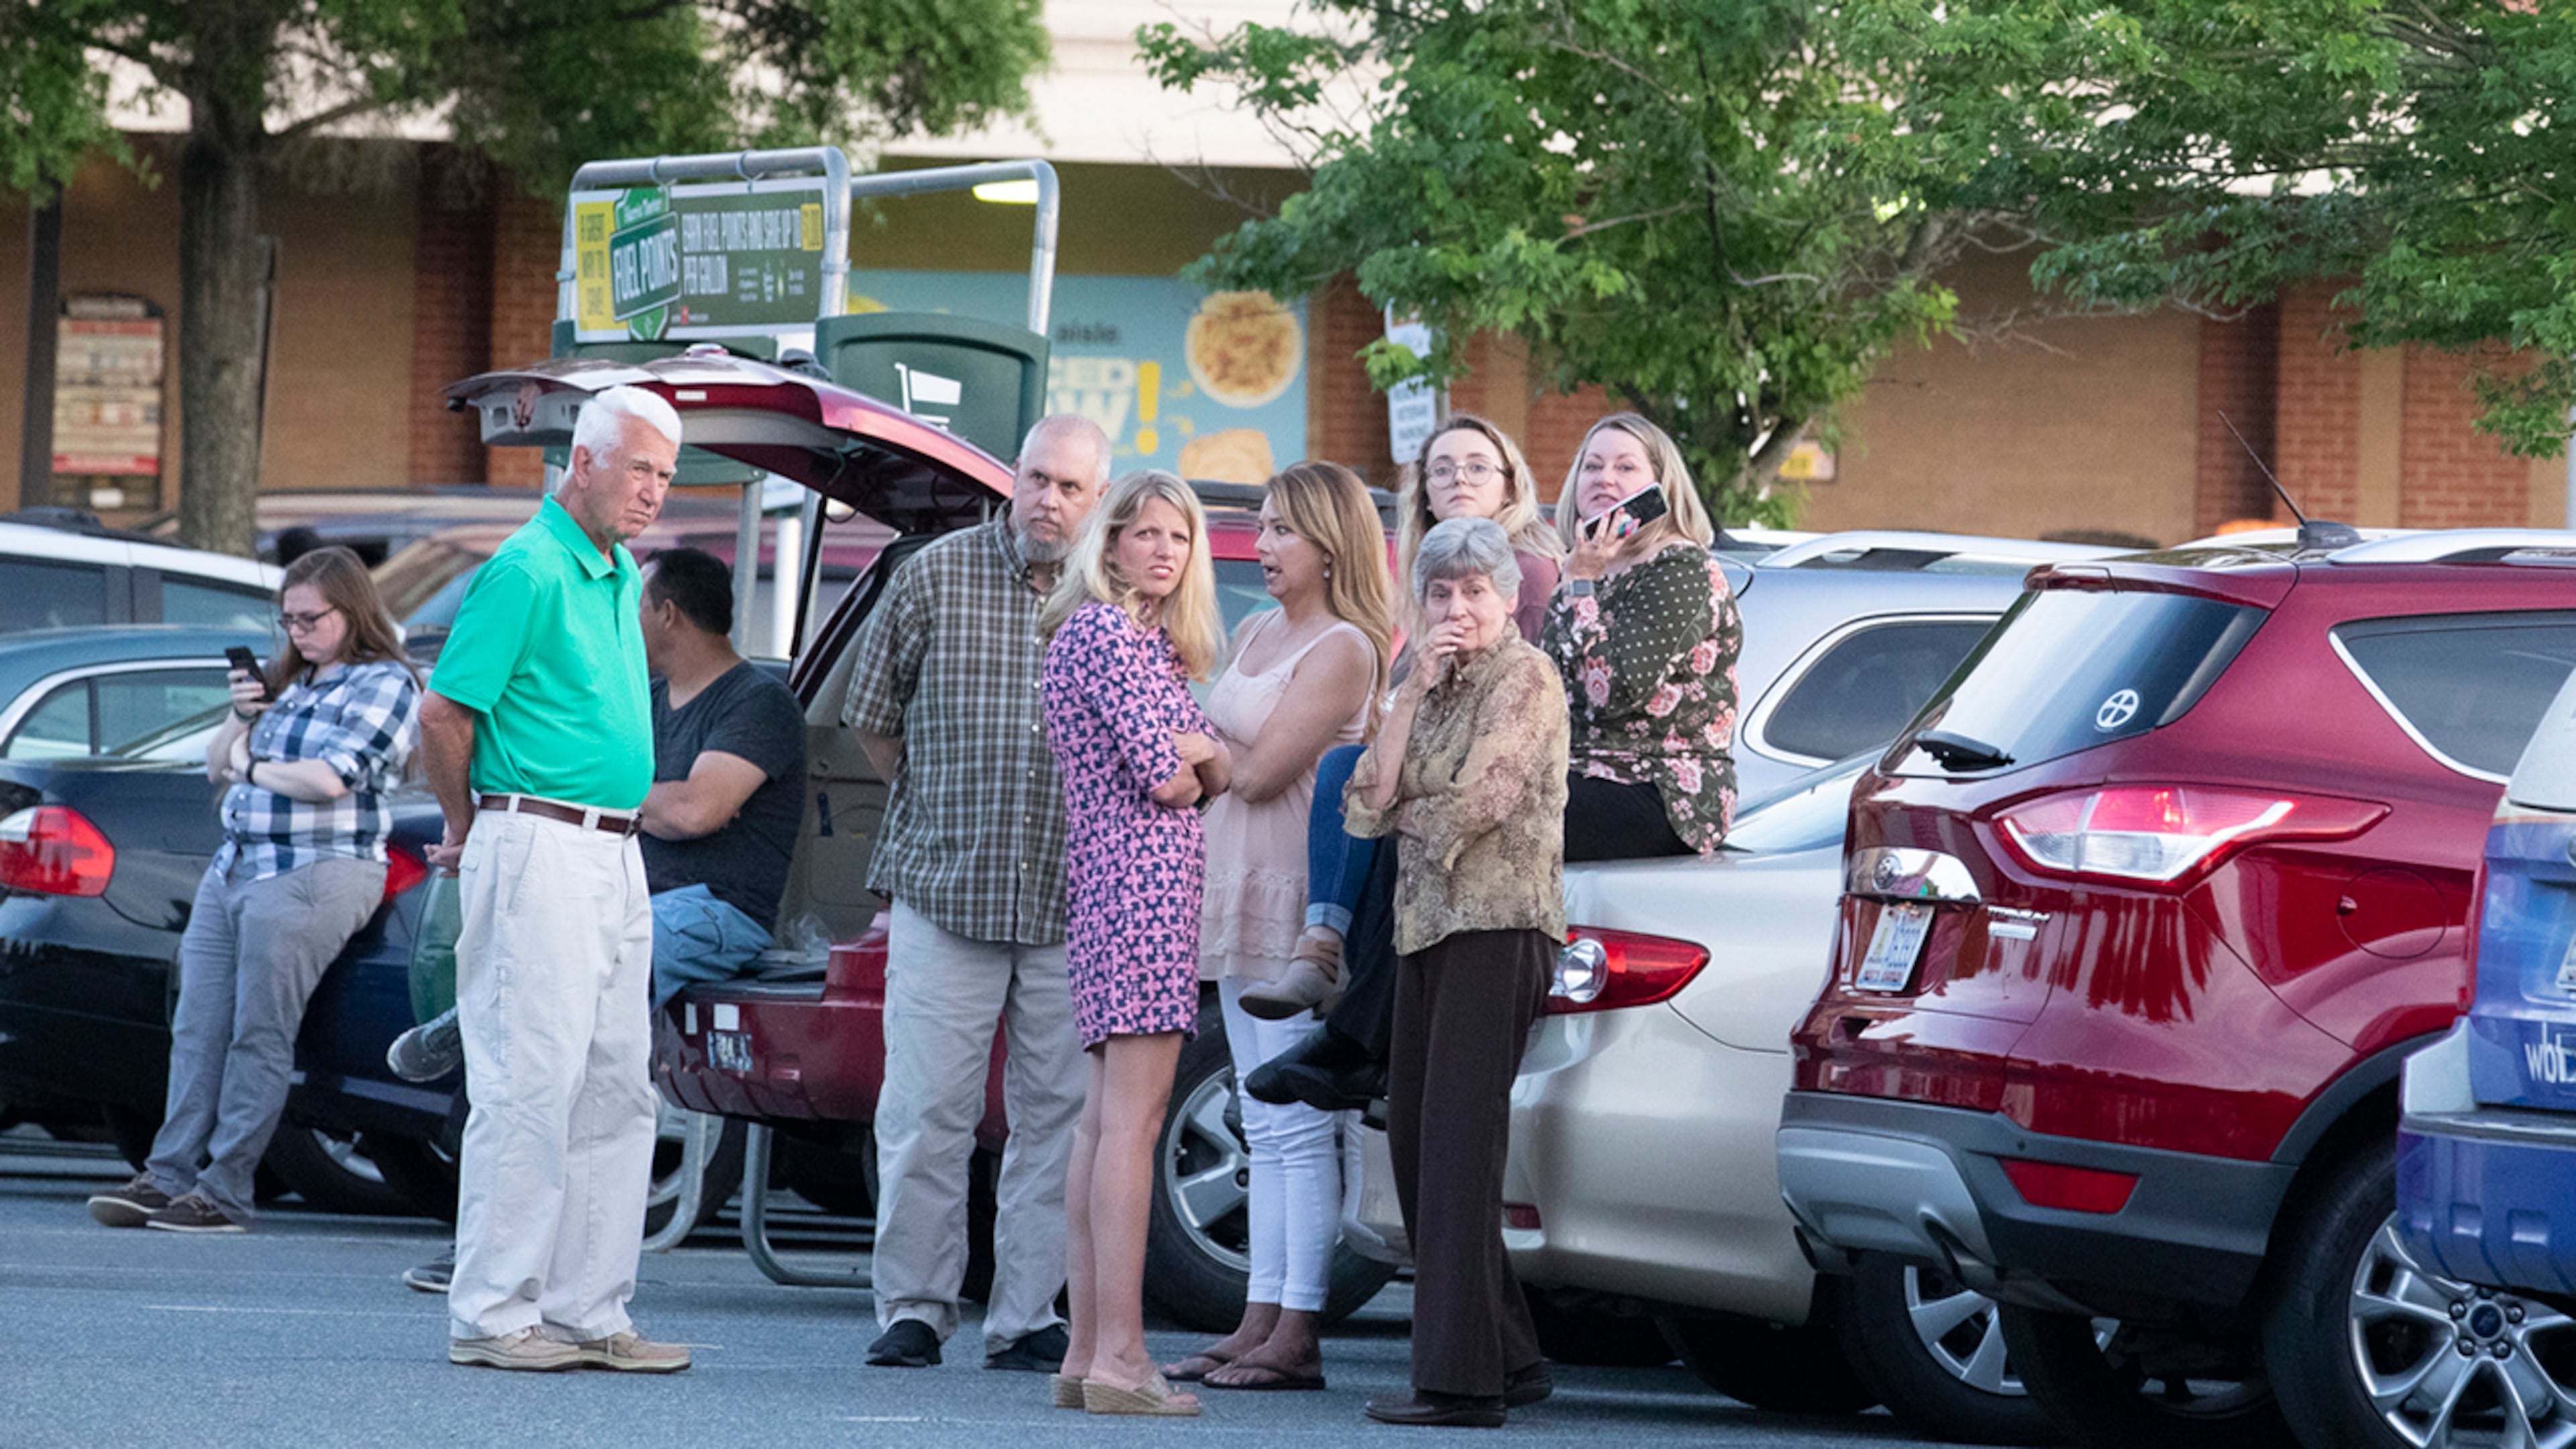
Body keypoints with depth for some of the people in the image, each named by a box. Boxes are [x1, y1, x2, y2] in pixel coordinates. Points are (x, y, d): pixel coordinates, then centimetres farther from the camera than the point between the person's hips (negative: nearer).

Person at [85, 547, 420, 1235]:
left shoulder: (385, 683, -3)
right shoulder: (288, 679, 21)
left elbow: (331, 780, -16)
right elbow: (218, 766, 24)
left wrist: (252, 766, -1)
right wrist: (240, 719, 4)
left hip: (311, 876, -8)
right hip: (232, 869, 8)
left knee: (258, 1036, -9)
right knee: (197, 1029, 2)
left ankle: (225, 1191, -9)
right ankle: (170, 1176, 1)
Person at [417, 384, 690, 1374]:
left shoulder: (619, 575, 16)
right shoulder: (528, 572, -12)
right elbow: (444, 714, -13)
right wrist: (465, 834, 1)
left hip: (616, 861, 9)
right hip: (540, 853, -9)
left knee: (615, 1089, 8)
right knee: (530, 1085, -9)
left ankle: (588, 1311, 11)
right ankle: (492, 1317, -7)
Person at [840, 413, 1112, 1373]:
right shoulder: (937, 575, 1)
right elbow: (872, 716, 11)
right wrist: (946, 811, 10)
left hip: (1078, 904, 1)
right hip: (946, 889, -1)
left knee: (1058, 1112, 3)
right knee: (926, 1109, -3)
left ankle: (1026, 1319, 9)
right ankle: (913, 1310, 6)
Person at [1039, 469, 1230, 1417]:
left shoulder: (1150, 642, 23)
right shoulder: (1106, 630, -9)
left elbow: (1215, 770, 19)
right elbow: (1162, 778, -16)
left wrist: (1193, 755, -3)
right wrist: (1201, 761, 6)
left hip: (1111, 880, 11)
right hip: (1143, 876, -11)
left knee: (1105, 1122, 9)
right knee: (1132, 1119, -14)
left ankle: (1086, 1352, 10)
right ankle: (1117, 1355, -18)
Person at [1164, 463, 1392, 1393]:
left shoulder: (1344, 650, -11)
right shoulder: (1259, 633, 17)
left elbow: (1260, 770, -16)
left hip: (1300, 897, -9)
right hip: (1240, 894, 9)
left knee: (1300, 1129, -8)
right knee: (1266, 1128, 10)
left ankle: (1298, 1336, -8)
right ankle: (1259, 1323, 11)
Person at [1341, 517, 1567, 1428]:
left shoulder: (1525, 678, -5)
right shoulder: (1426, 689, 18)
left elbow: (1478, 803, -16)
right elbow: (1371, 805, 5)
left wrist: (1407, 814, 3)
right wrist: (1416, 692, -2)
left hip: (1497, 926, -9)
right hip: (1426, 926, 9)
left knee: (1458, 1145, -12)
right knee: (1414, 1144, 8)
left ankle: (1461, 1379, -13)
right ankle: (1509, 1359, 16)